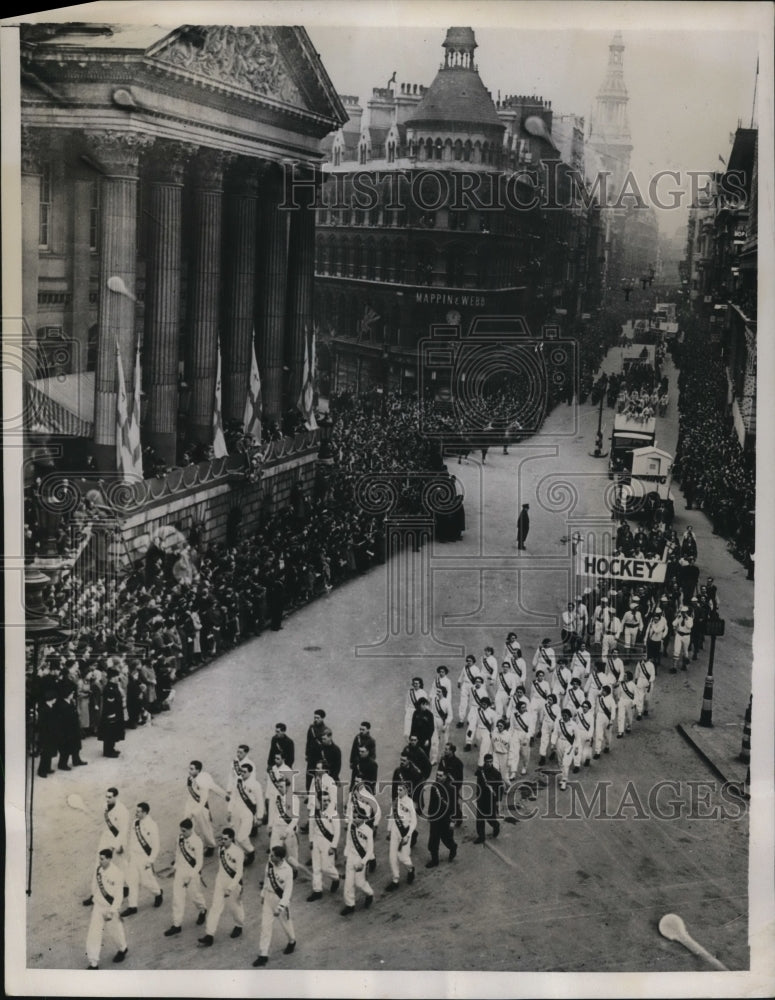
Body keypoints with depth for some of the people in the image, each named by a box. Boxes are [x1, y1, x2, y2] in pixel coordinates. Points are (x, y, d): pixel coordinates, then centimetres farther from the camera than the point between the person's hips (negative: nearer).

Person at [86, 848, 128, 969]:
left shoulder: (117, 874, -24)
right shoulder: (98, 868, -10)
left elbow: (119, 896, -20)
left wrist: (112, 911, -24)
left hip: (111, 907, -4)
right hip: (98, 906, 4)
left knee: (116, 930, 17)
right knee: (93, 934, -1)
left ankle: (123, 949, 46)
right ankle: (93, 963, 9)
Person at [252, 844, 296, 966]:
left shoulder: (287, 870, -25)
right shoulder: (269, 864, -9)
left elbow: (288, 890, -22)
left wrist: (280, 907, -25)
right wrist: (263, 894, 15)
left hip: (280, 899, -4)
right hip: (268, 897, 4)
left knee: (286, 922, 17)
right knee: (265, 926, 4)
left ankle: (292, 942, 47)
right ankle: (263, 955, 10)